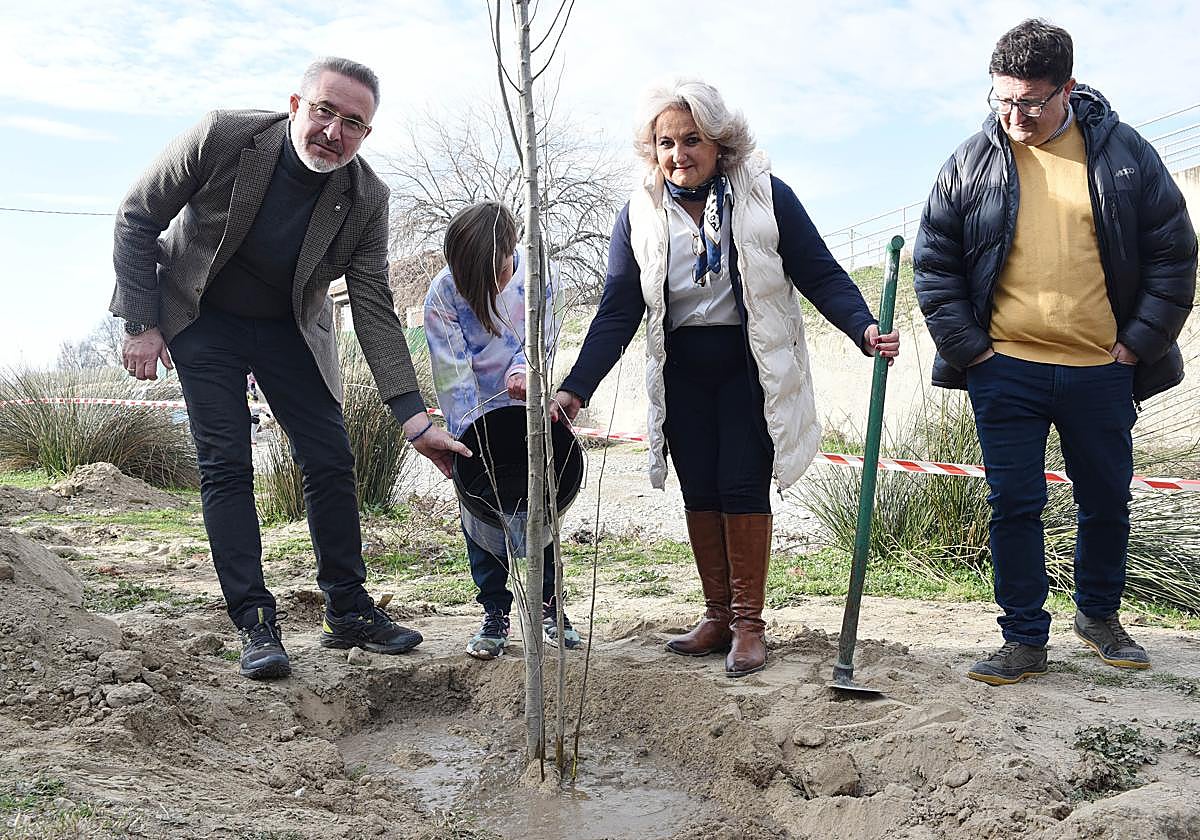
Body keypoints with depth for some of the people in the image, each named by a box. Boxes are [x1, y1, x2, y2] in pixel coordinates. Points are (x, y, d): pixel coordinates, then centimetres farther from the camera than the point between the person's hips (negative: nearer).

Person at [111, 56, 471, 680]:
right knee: (225, 465, -9)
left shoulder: (366, 198, -18)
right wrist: (140, 324, -14)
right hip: (203, 320, -2)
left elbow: (374, 309, -15)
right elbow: (137, 218, -11)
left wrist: (413, 416, -23)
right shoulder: (222, 137, -24)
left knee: (330, 462, -2)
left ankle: (348, 611, 11)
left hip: (290, 329, 2)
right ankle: (254, 622, -2)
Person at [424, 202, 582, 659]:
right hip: (474, 414, -1)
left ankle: (549, 604, 17)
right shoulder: (443, 293, -20)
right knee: (479, 509, -1)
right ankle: (494, 614, 10)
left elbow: (539, 339, -10)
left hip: (526, 407, 1)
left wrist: (522, 371, -32)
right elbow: (454, 373, -21)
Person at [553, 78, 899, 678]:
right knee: (699, 491, 6)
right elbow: (617, 313, -2)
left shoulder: (765, 197, -8)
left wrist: (864, 328, -23)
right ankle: (717, 616, 19)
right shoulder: (640, 215, -1)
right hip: (682, 370, 3)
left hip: (751, 364, -3)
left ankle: (748, 622, 6)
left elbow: (821, 276, -6)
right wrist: (576, 388, -11)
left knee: (743, 486, -7)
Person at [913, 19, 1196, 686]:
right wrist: (968, 349, -2)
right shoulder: (969, 165, 1)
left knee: (1107, 501, 13)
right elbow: (932, 264, 4)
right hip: (1004, 371, -1)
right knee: (1014, 504, 1)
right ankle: (1024, 640, 14)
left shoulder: (1125, 154, 1)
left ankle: (1099, 616, 35)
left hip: (1101, 372, 1)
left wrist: (1137, 345, -1)